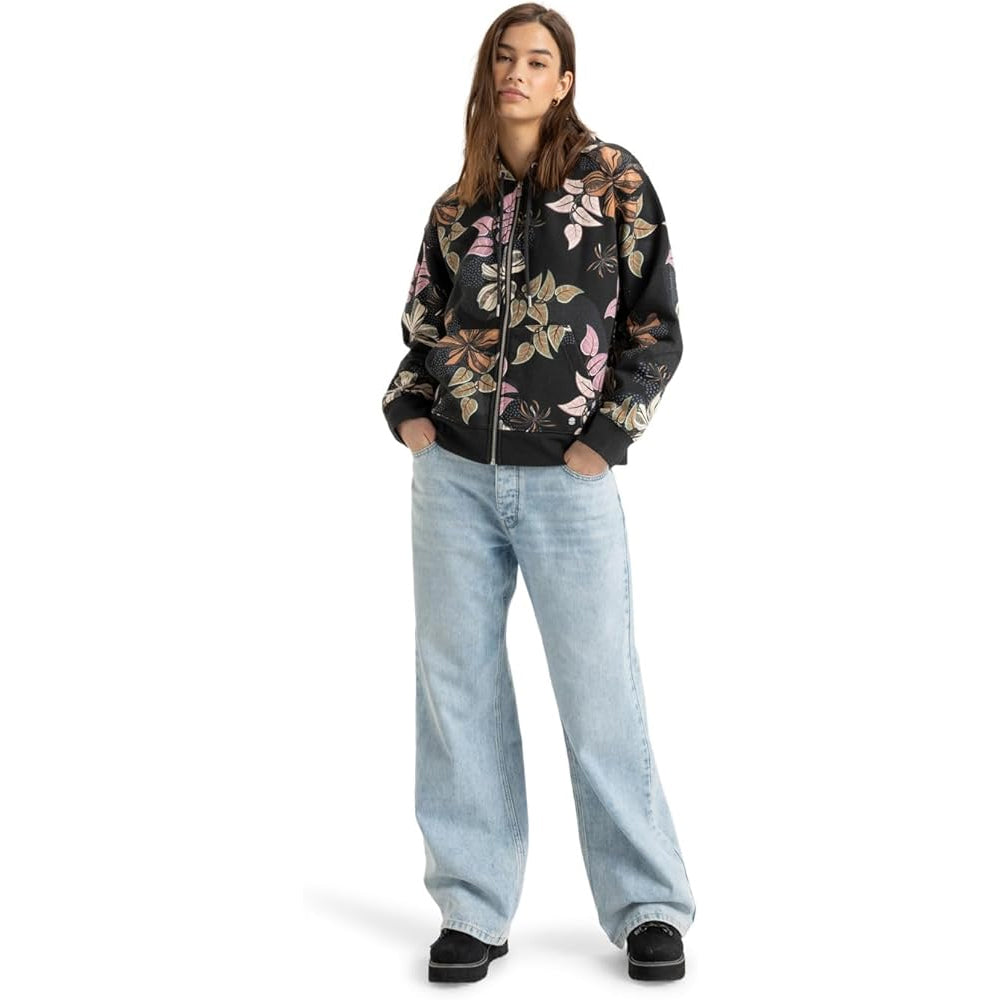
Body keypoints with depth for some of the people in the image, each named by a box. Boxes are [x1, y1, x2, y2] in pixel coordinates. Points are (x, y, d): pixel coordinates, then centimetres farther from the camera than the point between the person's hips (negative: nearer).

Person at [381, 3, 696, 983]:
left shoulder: (610, 176, 2)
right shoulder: (456, 208, 12)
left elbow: (656, 321, 1)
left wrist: (606, 435, -7)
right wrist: (406, 411, 4)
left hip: (569, 482, -4)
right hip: (456, 476, 4)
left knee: (601, 694, 0)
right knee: (458, 690, 5)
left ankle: (649, 907, 14)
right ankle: (473, 909, 16)